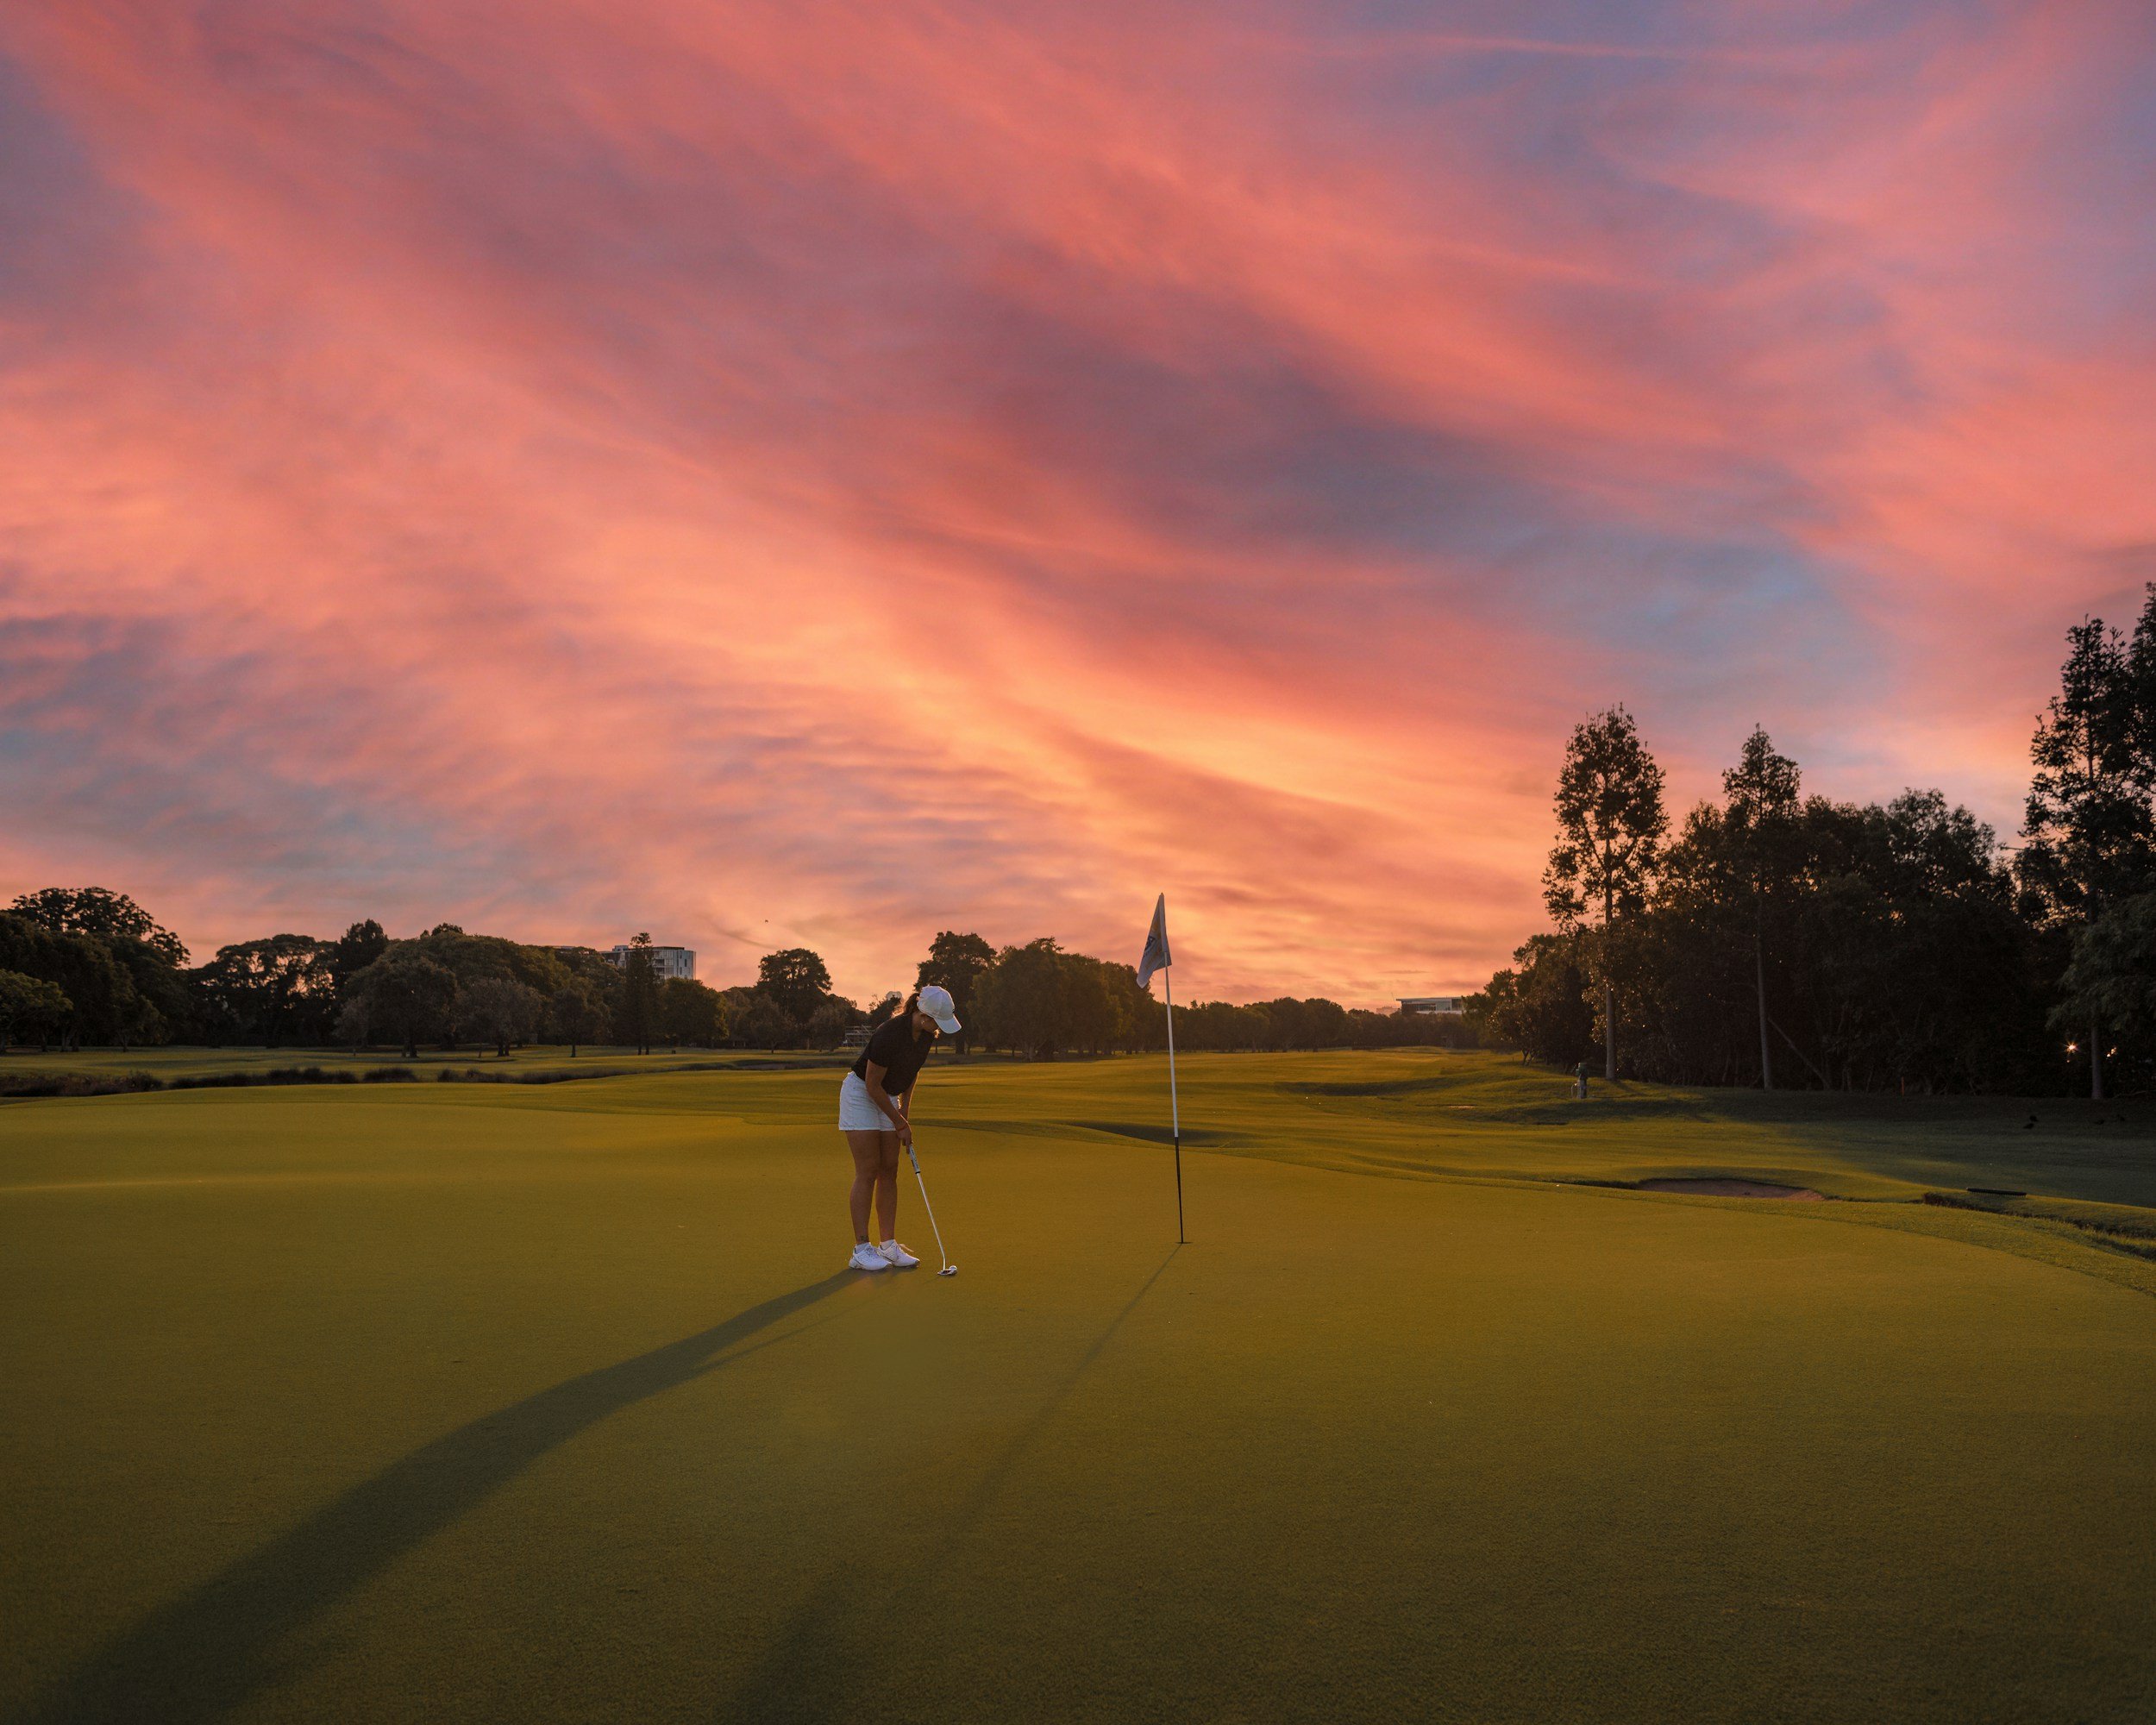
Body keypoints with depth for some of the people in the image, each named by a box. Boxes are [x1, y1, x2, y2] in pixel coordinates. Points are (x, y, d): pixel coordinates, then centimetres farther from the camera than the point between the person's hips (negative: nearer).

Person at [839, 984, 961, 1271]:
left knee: (889, 1171, 3)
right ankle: (861, 1250, -7)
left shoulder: (926, 1035, -8)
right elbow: (872, 1084, -23)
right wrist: (899, 1122, -14)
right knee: (867, 1171, -10)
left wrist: (905, 1110, 9)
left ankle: (889, 1246, 5)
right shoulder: (890, 1034, -31)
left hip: (887, 1097, 8)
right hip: (860, 1094, -8)